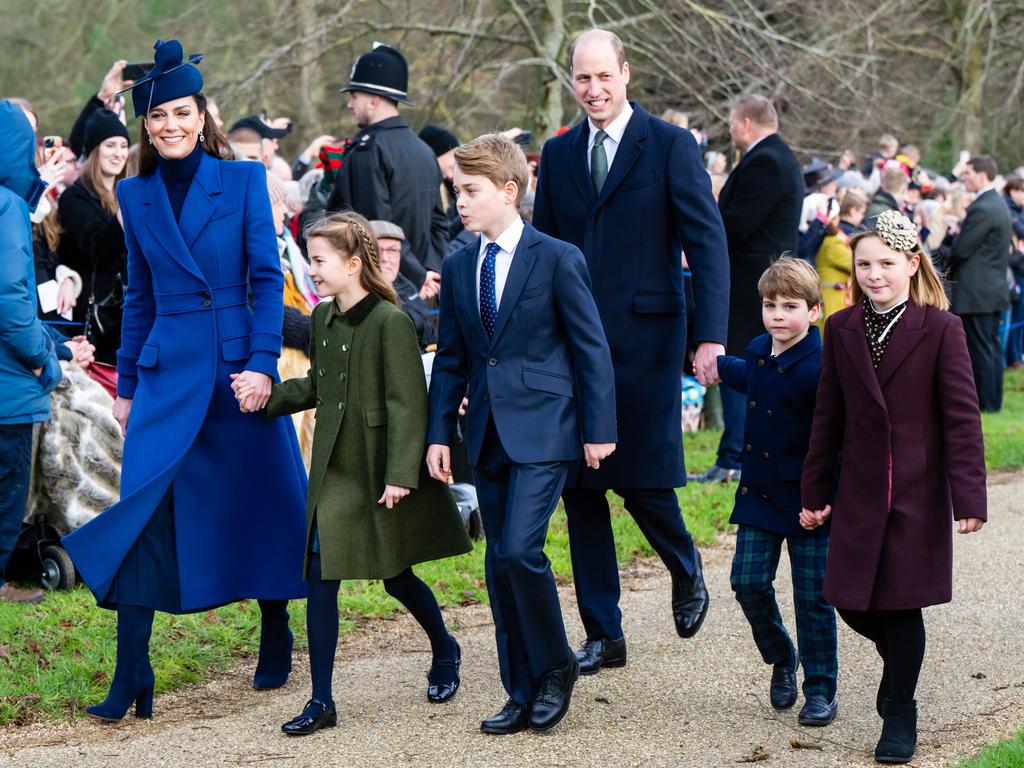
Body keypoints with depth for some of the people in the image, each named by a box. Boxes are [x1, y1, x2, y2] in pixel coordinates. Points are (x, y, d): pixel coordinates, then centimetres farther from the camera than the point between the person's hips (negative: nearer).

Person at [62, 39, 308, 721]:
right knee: (144, 512, -7)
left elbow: (268, 279, -3)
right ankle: (131, 682, -6)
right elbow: (139, 297, 15)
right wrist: (126, 384, 13)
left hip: (239, 364, -2)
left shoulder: (244, 180, 0)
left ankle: (276, 643, 28)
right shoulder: (135, 197, 9)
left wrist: (263, 363, -13)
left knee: (264, 504, 7)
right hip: (167, 373, 2)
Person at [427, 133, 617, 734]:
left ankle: (556, 666, 3)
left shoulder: (558, 259, -6)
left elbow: (592, 348, -4)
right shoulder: (458, 268, 10)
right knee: (499, 565, 7)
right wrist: (439, 432, 7)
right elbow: (450, 360, 14)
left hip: (543, 430, -6)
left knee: (519, 549, -18)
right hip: (488, 435, 6)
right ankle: (523, 694, 16)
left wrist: (599, 429, -7)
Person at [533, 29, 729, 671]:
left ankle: (686, 569, 28)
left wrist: (711, 336, -17)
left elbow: (707, 244, -7)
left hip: (644, 340, -4)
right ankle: (603, 636, 14)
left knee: (642, 481, -5)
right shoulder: (559, 154, 12)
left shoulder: (670, 146, -2)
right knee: (579, 487, 4)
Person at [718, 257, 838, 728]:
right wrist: (719, 368, 44)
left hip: (807, 500, -6)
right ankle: (781, 660, 23)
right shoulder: (758, 352, 5)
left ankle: (820, 691, 14)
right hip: (759, 495, 6)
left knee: (812, 599, 1)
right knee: (749, 583, -1)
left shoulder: (819, 368, -19)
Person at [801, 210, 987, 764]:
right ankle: (900, 663, 36)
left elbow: (962, 417, -8)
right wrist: (814, 492, 8)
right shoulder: (843, 329, 5)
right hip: (859, 495, 4)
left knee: (903, 604, 1)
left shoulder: (940, 328, -6)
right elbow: (828, 417, 9)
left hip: (918, 495, -4)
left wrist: (968, 497, -13)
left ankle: (899, 715, 16)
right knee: (854, 604, 5)